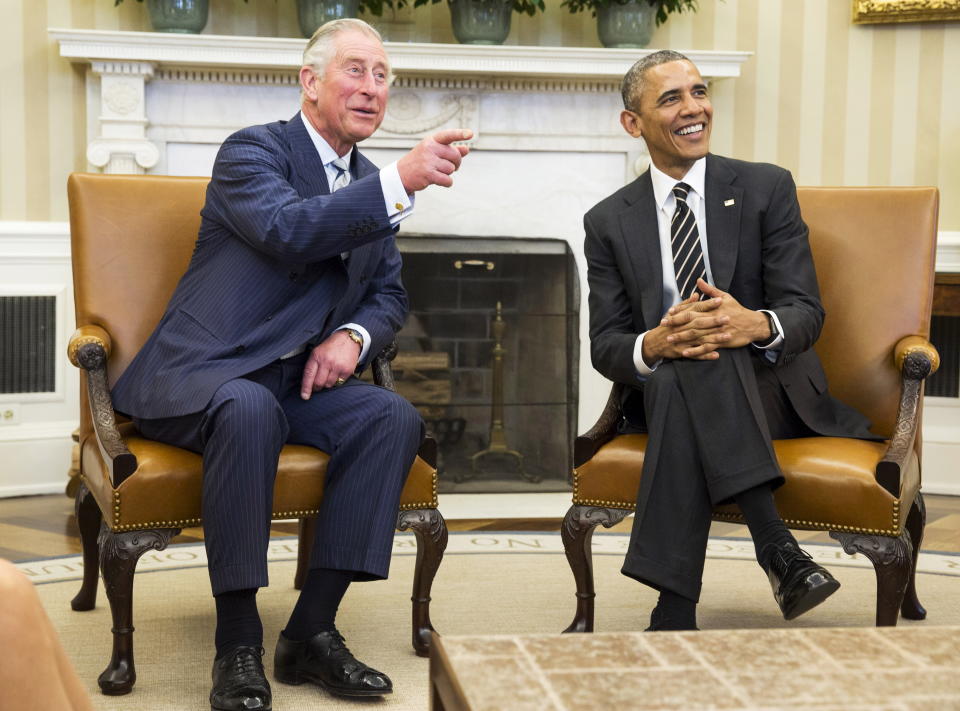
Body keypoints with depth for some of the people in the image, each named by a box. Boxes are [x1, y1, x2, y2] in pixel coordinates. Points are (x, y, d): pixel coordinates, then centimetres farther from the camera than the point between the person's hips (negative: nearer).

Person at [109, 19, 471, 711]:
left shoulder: (368, 184, 16)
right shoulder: (254, 151, -6)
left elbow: (390, 295, 18)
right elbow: (288, 230, -26)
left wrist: (353, 336, -6)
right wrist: (403, 180, -34)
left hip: (301, 378, 6)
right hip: (203, 372, -6)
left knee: (395, 416, -21)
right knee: (249, 409, -38)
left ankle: (313, 629, -17)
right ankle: (238, 645, -28)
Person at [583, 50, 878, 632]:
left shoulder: (767, 188, 4)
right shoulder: (609, 222, 9)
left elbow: (807, 312, -4)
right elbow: (605, 345, 1)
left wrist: (757, 324, -30)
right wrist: (652, 346, -26)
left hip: (769, 388, -1)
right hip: (663, 394, 1)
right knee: (674, 372, -35)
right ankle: (776, 545, -38)